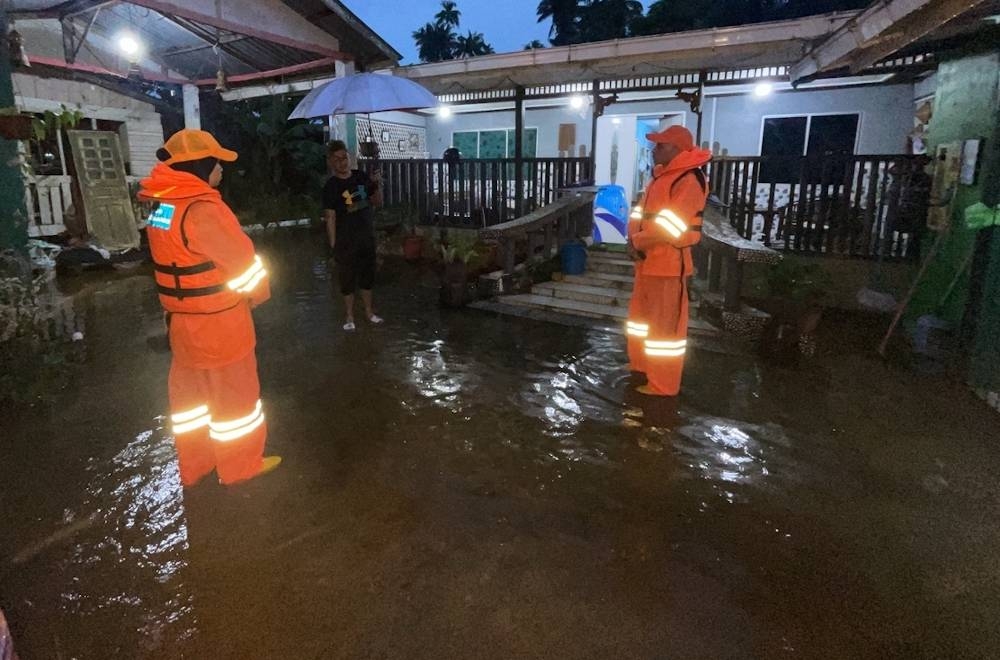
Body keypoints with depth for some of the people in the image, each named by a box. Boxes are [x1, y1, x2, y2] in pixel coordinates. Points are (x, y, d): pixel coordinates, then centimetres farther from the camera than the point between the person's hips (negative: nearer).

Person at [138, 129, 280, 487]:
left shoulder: (161, 206, 6)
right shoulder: (202, 209, -23)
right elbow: (240, 258, -18)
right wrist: (258, 293, 1)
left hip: (182, 317, 9)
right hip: (217, 321, -9)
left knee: (190, 389, 19)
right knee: (233, 391, 7)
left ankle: (193, 464, 34)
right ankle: (240, 465, 23)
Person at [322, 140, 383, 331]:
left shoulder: (361, 177, 2)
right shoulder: (331, 186, -10)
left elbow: (377, 203, 10)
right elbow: (330, 218, -11)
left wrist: (376, 186, -8)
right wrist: (333, 245, -13)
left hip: (367, 237, 4)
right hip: (345, 241, -4)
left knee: (367, 275, 15)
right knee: (347, 278, 7)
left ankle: (369, 311, 31)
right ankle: (350, 316, 21)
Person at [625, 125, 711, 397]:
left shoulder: (689, 181, -16)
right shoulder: (660, 178, 15)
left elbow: (670, 225, -23)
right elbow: (640, 213, 13)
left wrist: (638, 242, -13)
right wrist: (633, 239, -5)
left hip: (669, 262, -10)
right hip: (647, 260, 10)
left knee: (666, 322, -2)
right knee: (642, 313, 20)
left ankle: (663, 384, 8)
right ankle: (642, 363, 38)